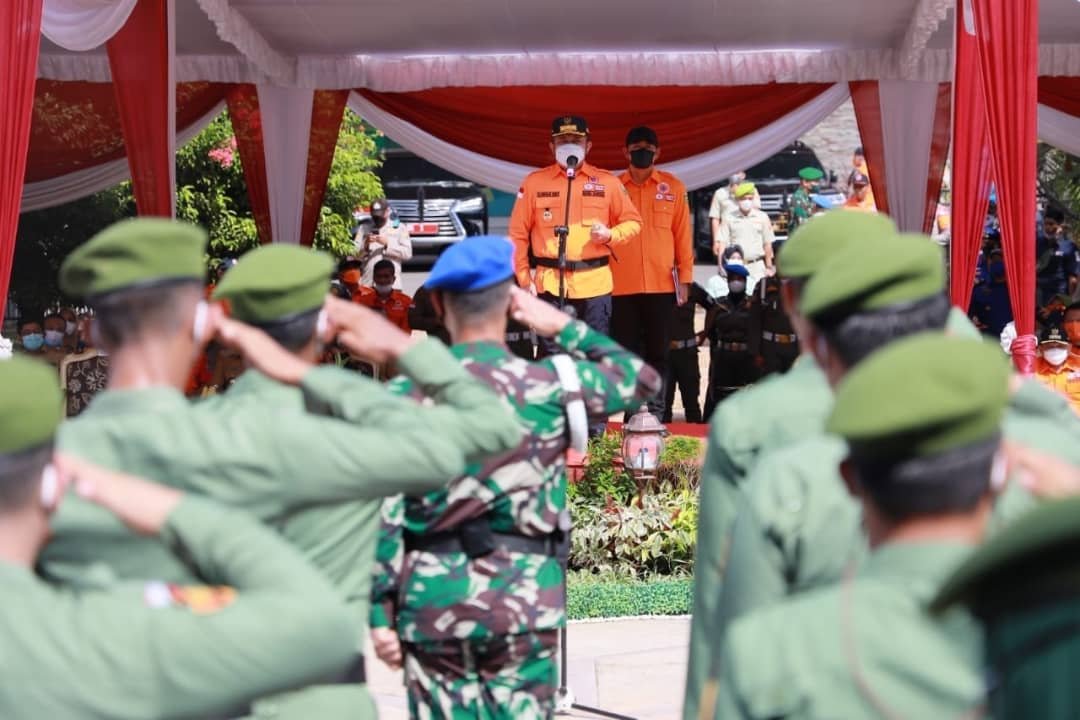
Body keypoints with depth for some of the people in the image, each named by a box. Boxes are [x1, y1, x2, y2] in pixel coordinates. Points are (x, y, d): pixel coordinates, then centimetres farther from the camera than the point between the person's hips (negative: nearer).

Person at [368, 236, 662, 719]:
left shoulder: (406, 394, -2)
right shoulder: (550, 386, -3)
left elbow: (382, 513, -5)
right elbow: (642, 380, 14)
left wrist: (380, 612, 0)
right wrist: (563, 326, 15)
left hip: (432, 602, 1)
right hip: (524, 600, -1)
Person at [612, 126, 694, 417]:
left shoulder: (673, 187, 5)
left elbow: (682, 234, 6)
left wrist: (685, 278, 2)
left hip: (661, 283, 0)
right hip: (622, 285, 0)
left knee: (658, 352, 5)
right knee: (627, 353, 4)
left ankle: (656, 414, 9)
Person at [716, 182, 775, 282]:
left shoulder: (762, 217, 8)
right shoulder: (729, 218, 6)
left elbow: (767, 243, 11)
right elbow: (723, 243, 3)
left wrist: (769, 266, 9)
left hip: (757, 266, 1)